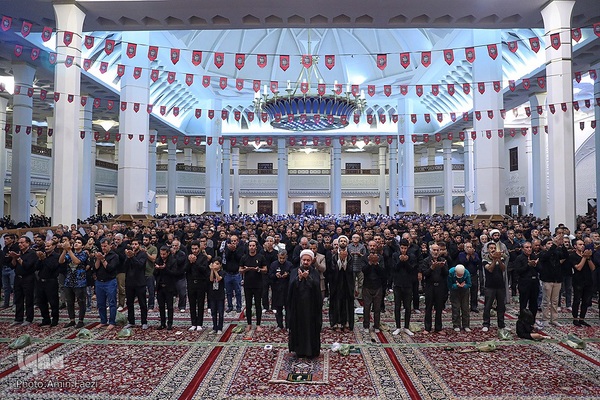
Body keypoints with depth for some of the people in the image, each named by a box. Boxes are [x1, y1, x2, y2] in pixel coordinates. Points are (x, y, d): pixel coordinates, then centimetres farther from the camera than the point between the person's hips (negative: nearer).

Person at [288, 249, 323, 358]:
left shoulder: (314, 273, 3)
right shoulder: (295, 272, 5)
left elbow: (316, 285, -13)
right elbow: (291, 285, -9)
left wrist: (307, 278, -25)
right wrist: (299, 278, -24)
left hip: (311, 305, -1)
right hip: (298, 305, 1)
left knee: (311, 327, 2)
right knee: (298, 326, 5)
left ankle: (311, 350, 13)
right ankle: (299, 349, 16)